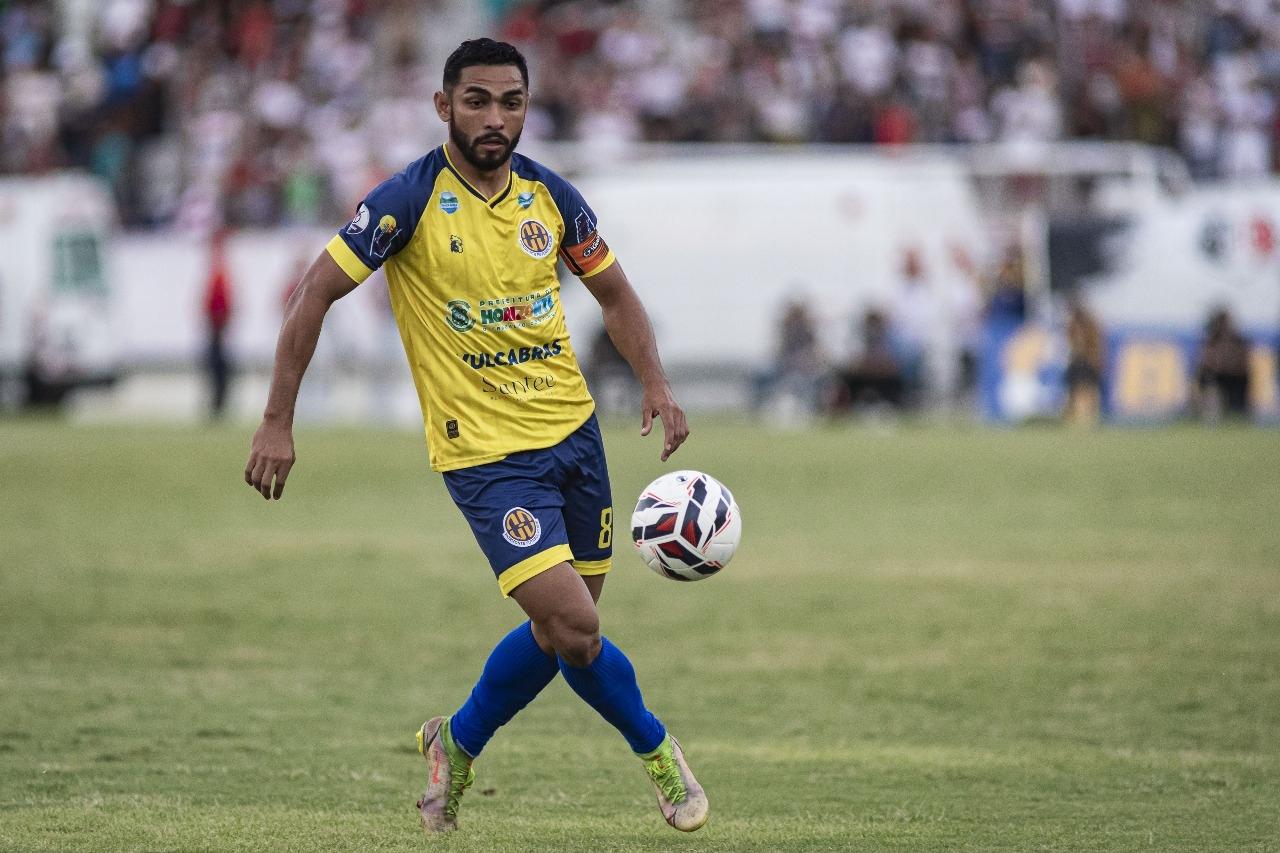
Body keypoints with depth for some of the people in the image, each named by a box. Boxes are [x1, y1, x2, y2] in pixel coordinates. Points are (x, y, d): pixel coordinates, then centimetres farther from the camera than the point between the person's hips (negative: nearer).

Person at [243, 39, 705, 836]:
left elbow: (614, 291, 14)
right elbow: (319, 291, -10)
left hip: (573, 432, 6)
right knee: (572, 627, -15)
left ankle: (458, 745, 35)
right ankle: (656, 748, 10)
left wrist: (655, 382, -1)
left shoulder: (551, 195, 1)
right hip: (485, 451, -6)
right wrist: (278, 422, -13)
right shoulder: (410, 200, -13)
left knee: (563, 631, 12)